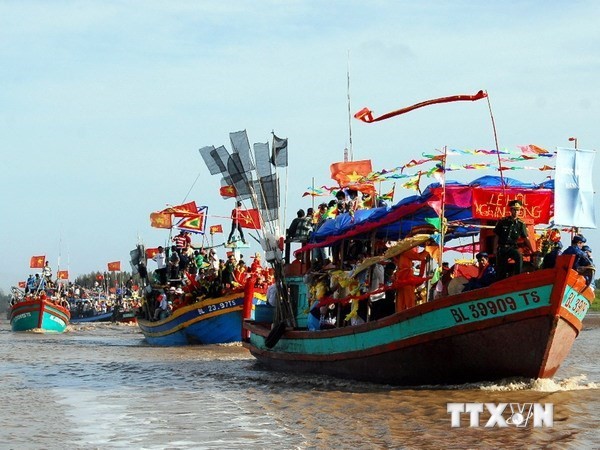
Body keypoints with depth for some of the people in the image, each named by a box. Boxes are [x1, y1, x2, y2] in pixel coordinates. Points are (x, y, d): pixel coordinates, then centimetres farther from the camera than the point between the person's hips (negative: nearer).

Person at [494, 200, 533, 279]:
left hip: (513, 248, -1)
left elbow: (526, 239, 1)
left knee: (519, 257, -32)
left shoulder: (521, 224, 0)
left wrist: (532, 251, -5)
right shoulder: (503, 222, 0)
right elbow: (497, 236, 4)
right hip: (502, 248, 1)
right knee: (501, 270, -2)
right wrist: (495, 249, 1)